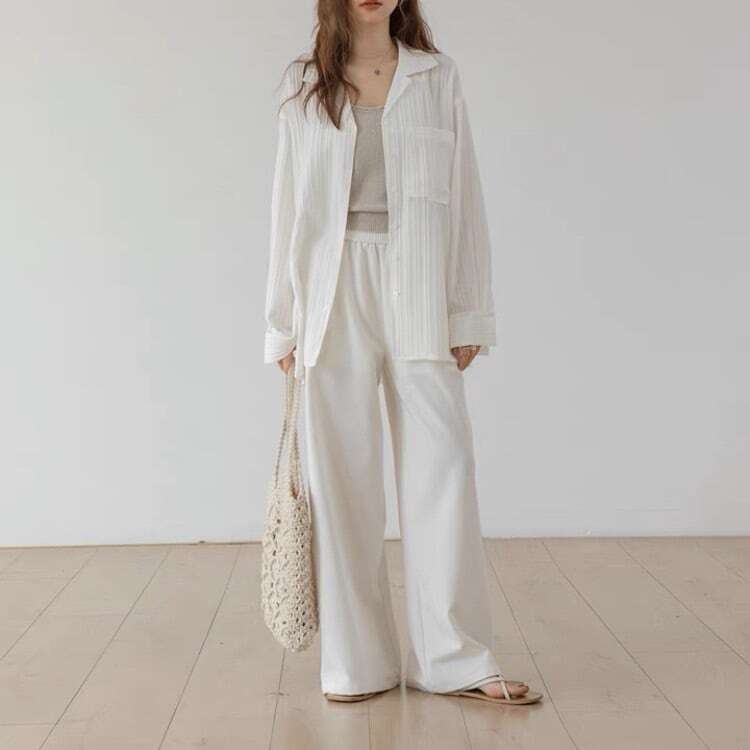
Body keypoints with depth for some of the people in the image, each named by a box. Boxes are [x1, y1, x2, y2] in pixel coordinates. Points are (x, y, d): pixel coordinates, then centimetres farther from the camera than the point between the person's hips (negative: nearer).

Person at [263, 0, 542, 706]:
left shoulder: (438, 75, 10)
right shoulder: (302, 82, 10)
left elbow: (463, 196, 7)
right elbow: (289, 205, 8)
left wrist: (469, 313, 1)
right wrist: (284, 325, 4)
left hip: (418, 289, 0)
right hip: (335, 293, 0)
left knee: (442, 469, -2)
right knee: (342, 478, 2)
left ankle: (456, 658, 9)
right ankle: (357, 661, 13)